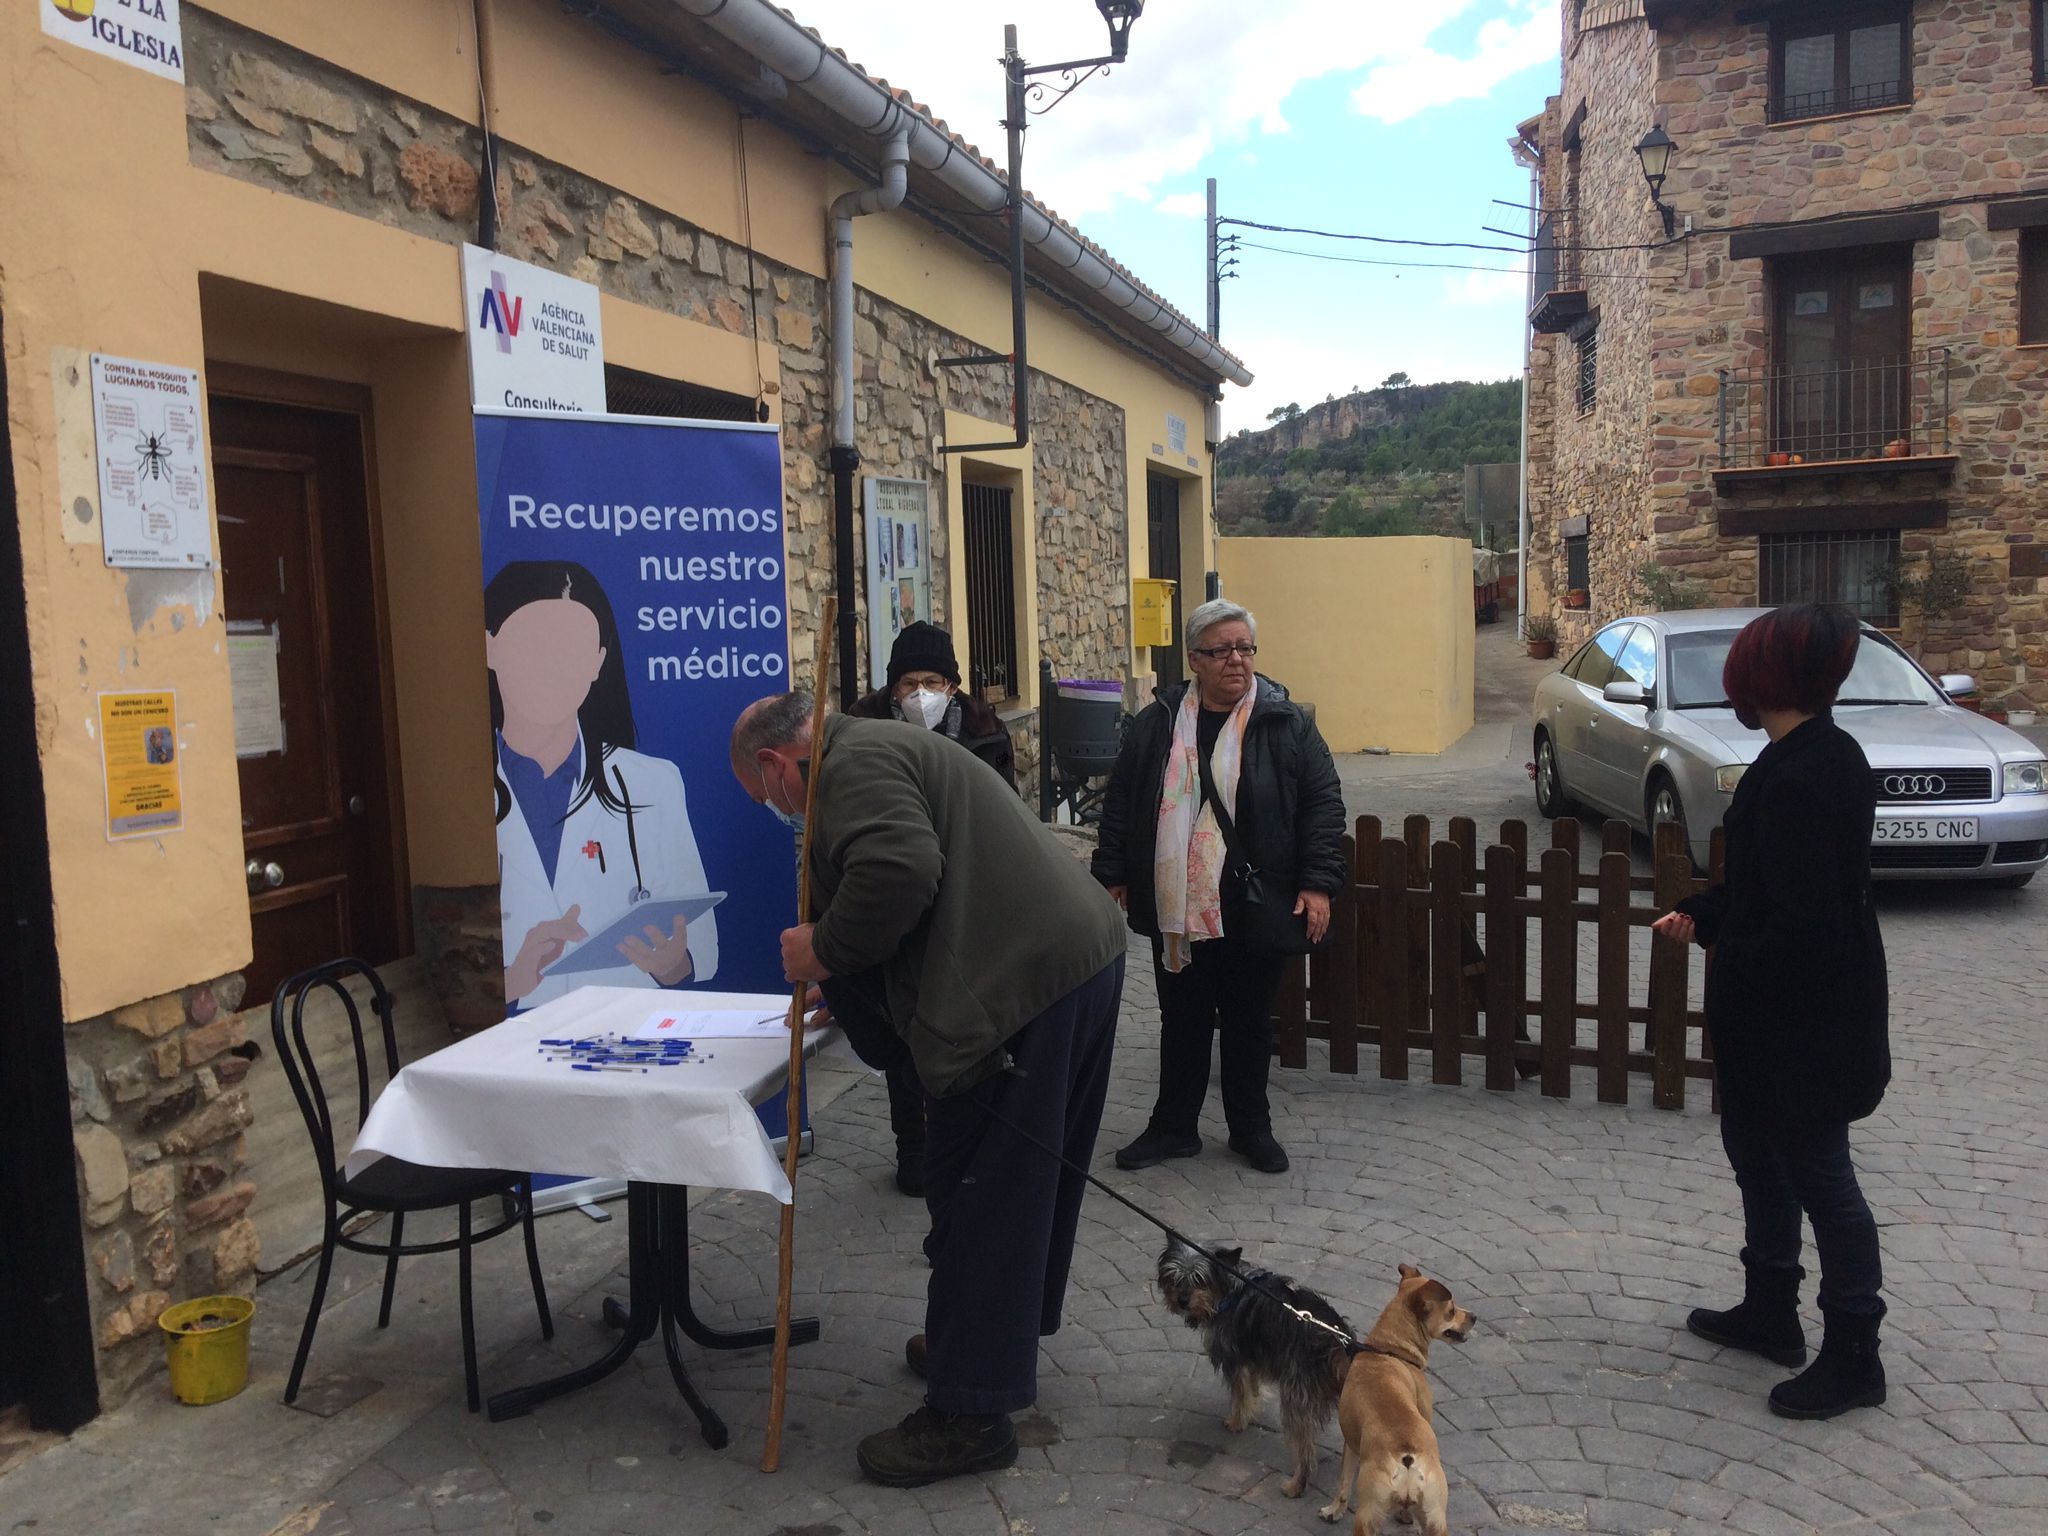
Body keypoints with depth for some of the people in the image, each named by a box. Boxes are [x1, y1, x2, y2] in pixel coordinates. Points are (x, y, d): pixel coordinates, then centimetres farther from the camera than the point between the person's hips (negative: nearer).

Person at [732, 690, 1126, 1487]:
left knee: (978, 1192, -2)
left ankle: (967, 1413, 8)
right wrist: (837, 984, 31)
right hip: (1080, 954, 11)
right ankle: (992, 1340, 38)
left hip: (1025, 980, -11)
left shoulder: (854, 764, -9)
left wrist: (824, 950, -12)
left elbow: (900, 871, -27)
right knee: (1029, 1177, 22)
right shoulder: (887, 749, 24)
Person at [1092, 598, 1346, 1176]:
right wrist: (1113, 875, 5)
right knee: (1181, 1021, 13)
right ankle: (1173, 1127, 28)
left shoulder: (1287, 723, -3)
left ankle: (1251, 1128, 29)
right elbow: (1120, 804, 8)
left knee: (1250, 1022, 12)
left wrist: (1317, 884, -10)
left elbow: (1323, 804, -3)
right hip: (1175, 909, 2)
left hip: (1256, 911, -1)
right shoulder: (1156, 724, 3)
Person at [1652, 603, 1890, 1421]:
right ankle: (1769, 1311, 36)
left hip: (1803, 1018, -10)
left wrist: (1734, 972, -14)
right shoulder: (1829, 755, 6)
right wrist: (1703, 914, 6)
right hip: (1804, 1010, 10)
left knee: (1819, 1174, 4)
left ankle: (1853, 1356, 21)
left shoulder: (1795, 778, -26)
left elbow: (1804, 922, -28)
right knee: (1756, 1147, 21)